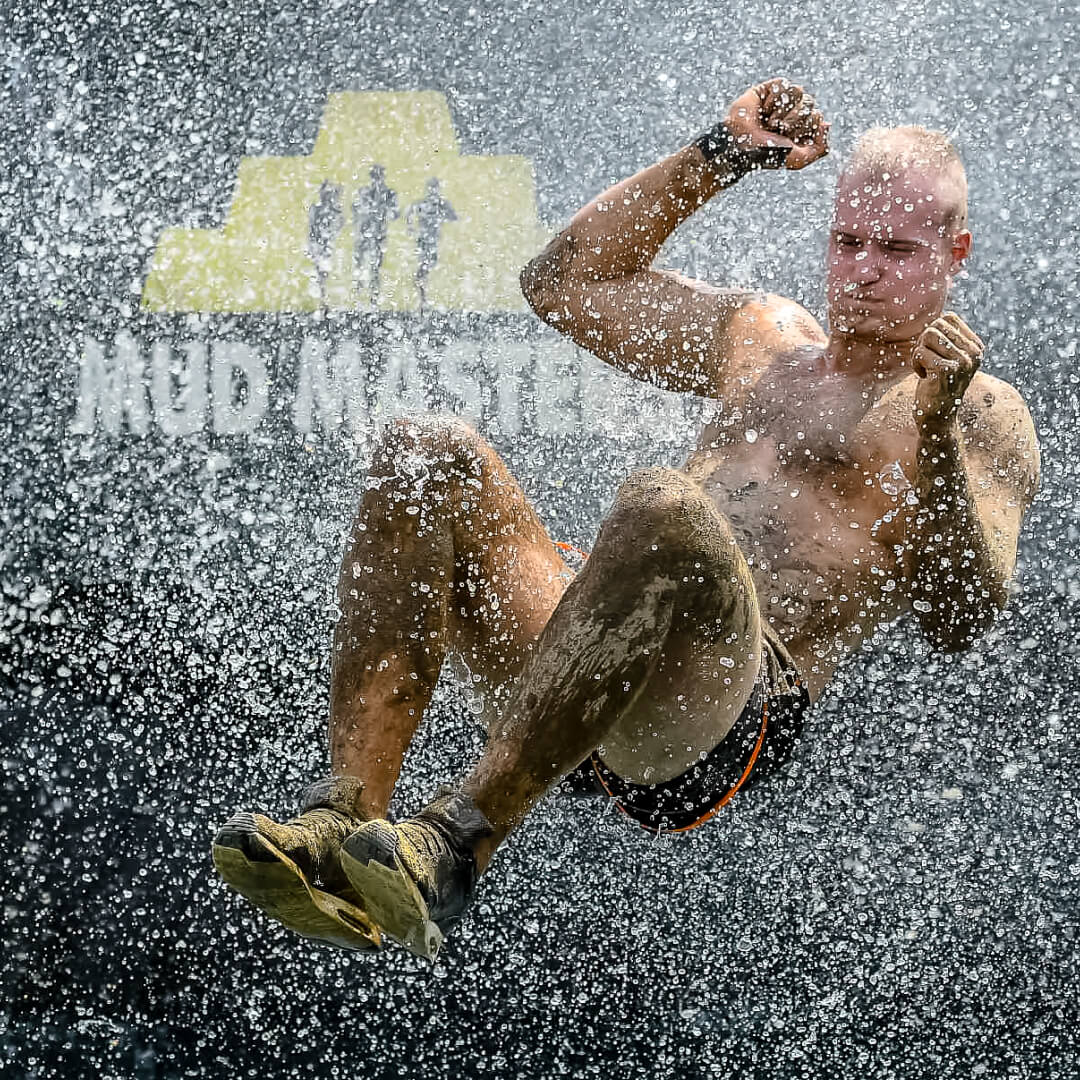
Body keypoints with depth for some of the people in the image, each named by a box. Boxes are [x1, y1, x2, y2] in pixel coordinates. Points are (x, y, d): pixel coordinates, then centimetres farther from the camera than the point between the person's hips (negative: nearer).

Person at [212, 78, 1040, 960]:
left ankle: (459, 840, -38)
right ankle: (344, 821, -30)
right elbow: (563, 282, 29)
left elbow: (962, 622, -4)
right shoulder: (764, 334, 30)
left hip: (744, 703, -6)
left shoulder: (983, 415, 12)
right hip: (570, 686, 6)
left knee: (663, 509, -38)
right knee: (428, 453, -18)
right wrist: (718, 159, 23)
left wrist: (936, 428, -18)